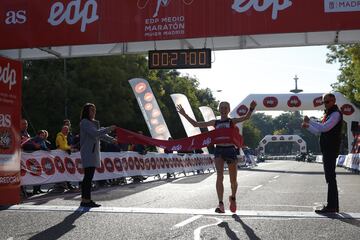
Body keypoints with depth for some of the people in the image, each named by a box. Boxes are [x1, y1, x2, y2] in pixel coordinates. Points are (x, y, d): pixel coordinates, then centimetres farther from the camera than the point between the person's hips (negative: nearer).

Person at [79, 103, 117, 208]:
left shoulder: (95, 123, 19)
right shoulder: (84, 122, -9)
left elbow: (101, 135, 25)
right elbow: (95, 133, -19)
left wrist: (111, 139, 13)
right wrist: (109, 129, -14)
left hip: (94, 151, 9)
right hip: (87, 152, -9)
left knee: (89, 177, 8)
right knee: (88, 176, -11)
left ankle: (87, 200, 12)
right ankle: (85, 200, -10)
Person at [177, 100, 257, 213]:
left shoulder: (232, 121, 6)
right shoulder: (215, 122, 13)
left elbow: (245, 117, -14)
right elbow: (196, 124, 16)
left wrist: (251, 109, -33)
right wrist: (184, 114, 11)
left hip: (230, 150, -1)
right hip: (219, 150, 1)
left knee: (233, 180, 7)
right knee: (219, 176, -17)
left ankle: (233, 198, 37)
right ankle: (221, 204, -18)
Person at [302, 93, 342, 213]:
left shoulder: (336, 114, -10)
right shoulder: (329, 114, 21)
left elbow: (324, 128, -22)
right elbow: (319, 131, 24)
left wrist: (309, 121, -13)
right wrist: (308, 126, 9)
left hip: (331, 150, -10)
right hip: (327, 149, 10)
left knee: (330, 177, -10)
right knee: (330, 177, 12)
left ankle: (331, 206, -9)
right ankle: (333, 205, 18)